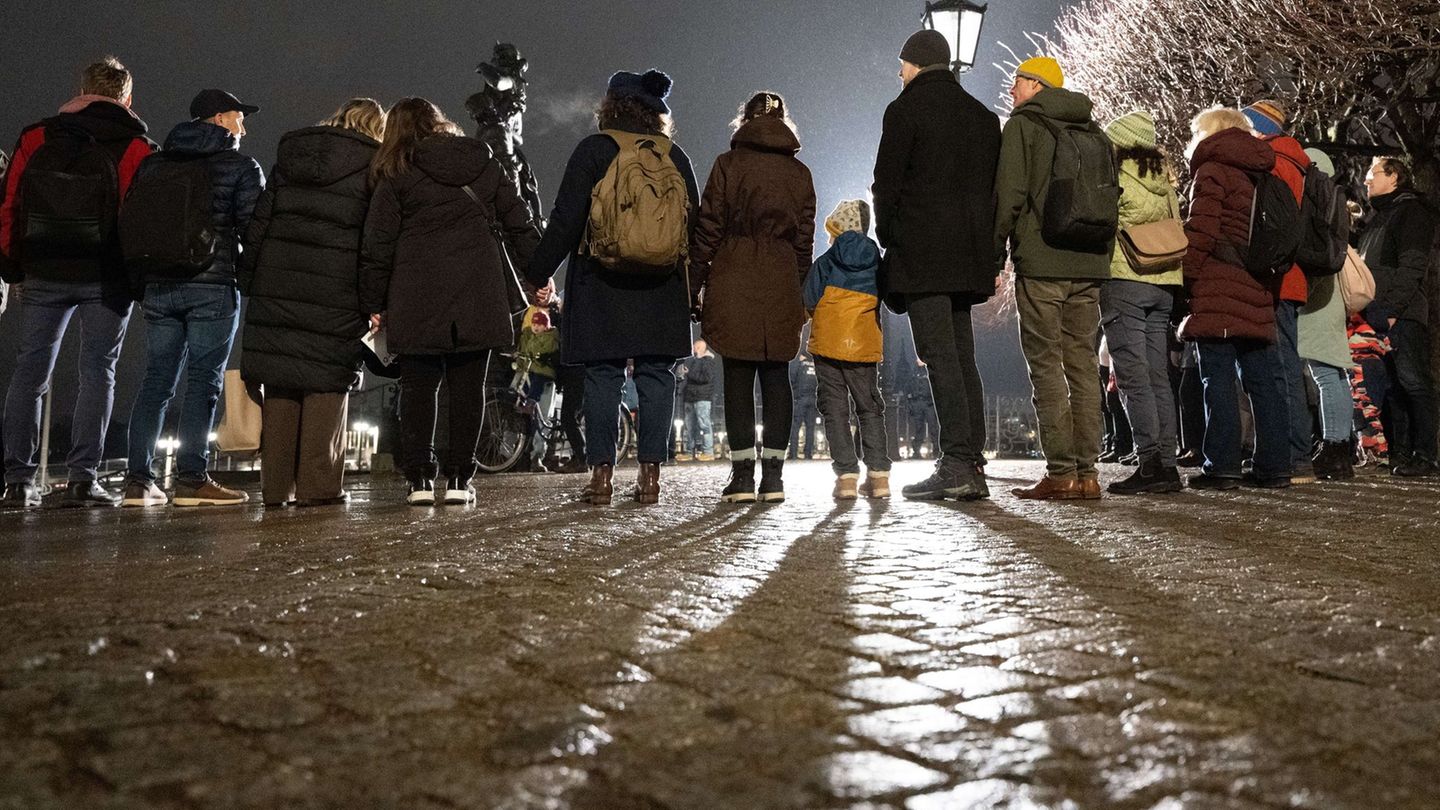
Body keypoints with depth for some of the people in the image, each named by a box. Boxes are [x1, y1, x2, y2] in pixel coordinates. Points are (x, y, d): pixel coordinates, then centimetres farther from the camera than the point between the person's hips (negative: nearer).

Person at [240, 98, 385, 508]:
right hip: (336, 293, -4)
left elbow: (259, 221, 13)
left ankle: (276, 487, 9)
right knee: (327, 383, 0)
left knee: (279, 386, 7)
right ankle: (318, 486, -2)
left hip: (276, 286, 4)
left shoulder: (289, 155, 17)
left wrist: (249, 283, 13)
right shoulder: (373, 165, 4)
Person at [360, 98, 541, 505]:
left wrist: (373, 303, 9)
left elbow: (378, 243, 2)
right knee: (468, 386, 6)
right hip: (479, 295, 2)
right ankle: (459, 479, 6)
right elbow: (519, 221, 12)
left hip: (418, 299, -2)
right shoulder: (484, 163, 12)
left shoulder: (397, 175, 3)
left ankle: (420, 478, 5)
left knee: (418, 384, 7)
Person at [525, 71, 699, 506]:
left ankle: (602, 472, 2)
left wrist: (537, 274, -1)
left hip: (602, 282, -2)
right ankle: (650, 474, 4)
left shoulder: (594, 149, -1)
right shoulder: (675, 156, 10)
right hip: (663, 288, 3)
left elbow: (566, 220, -7)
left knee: (603, 374, 2)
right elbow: (695, 224, 11)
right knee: (656, 374, 4)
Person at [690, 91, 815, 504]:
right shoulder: (799, 172, 11)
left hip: (733, 283, -2)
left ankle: (743, 473, -1)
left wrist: (693, 285, 2)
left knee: (737, 377, 0)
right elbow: (804, 241, 10)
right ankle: (773, 475, 5)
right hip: (781, 283, 3)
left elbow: (708, 230, -2)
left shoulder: (728, 164, 1)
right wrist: (801, 293, 16)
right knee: (776, 377, 6)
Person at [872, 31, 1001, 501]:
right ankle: (972, 467, 8)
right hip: (968, 254, 7)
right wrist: (992, 258, 15)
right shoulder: (982, 115, 19)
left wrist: (889, 238, 8)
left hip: (921, 252, -7)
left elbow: (886, 183, -6)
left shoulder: (905, 110, -1)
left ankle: (956, 465, -13)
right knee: (962, 357, 8)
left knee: (940, 356, -10)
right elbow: (995, 188, 16)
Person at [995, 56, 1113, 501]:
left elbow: (1010, 194, -9)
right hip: (1090, 265, 6)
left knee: (1047, 367, -5)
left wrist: (995, 249, -3)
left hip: (1040, 264, -6)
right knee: (1083, 365, 7)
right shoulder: (1094, 132, 21)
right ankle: (1087, 472, 6)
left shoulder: (1022, 125, 1)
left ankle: (1061, 473, -8)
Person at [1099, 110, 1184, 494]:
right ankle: (1167, 463, 7)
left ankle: (1150, 463, -12)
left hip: (1125, 279, -7)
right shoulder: (1164, 179, 18)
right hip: (1165, 283, 7)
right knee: (1158, 375, 8)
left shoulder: (1114, 177, -4)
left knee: (1132, 375, -7)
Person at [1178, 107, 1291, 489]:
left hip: (1218, 291, -7)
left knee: (1218, 379, -6)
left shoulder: (1213, 169, -1)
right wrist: (1265, 281, 19)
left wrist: (1184, 280, -10)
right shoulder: (1256, 174, 22)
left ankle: (1221, 466, -7)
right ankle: (1274, 466, 10)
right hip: (1257, 291, 8)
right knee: (1264, 378, 7)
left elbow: (1201, 231, -13)